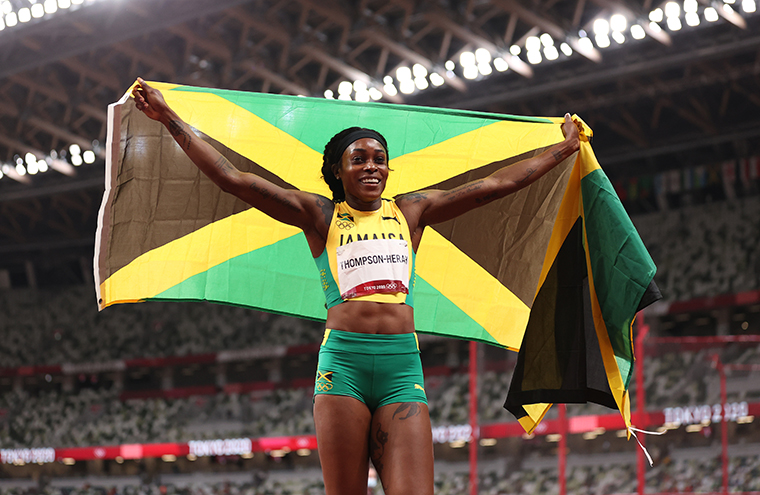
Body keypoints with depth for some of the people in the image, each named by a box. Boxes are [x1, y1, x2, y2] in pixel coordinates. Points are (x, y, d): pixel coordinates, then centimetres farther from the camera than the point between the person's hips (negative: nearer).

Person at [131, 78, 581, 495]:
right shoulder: (321, 216, 12)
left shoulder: (410, 212, 19)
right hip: (342, 361, -1)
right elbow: (231, 178, 7)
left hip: (403, 367, 2)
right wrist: (170, 119, 5)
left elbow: (496, 185, 24)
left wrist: (564, 148, 28)